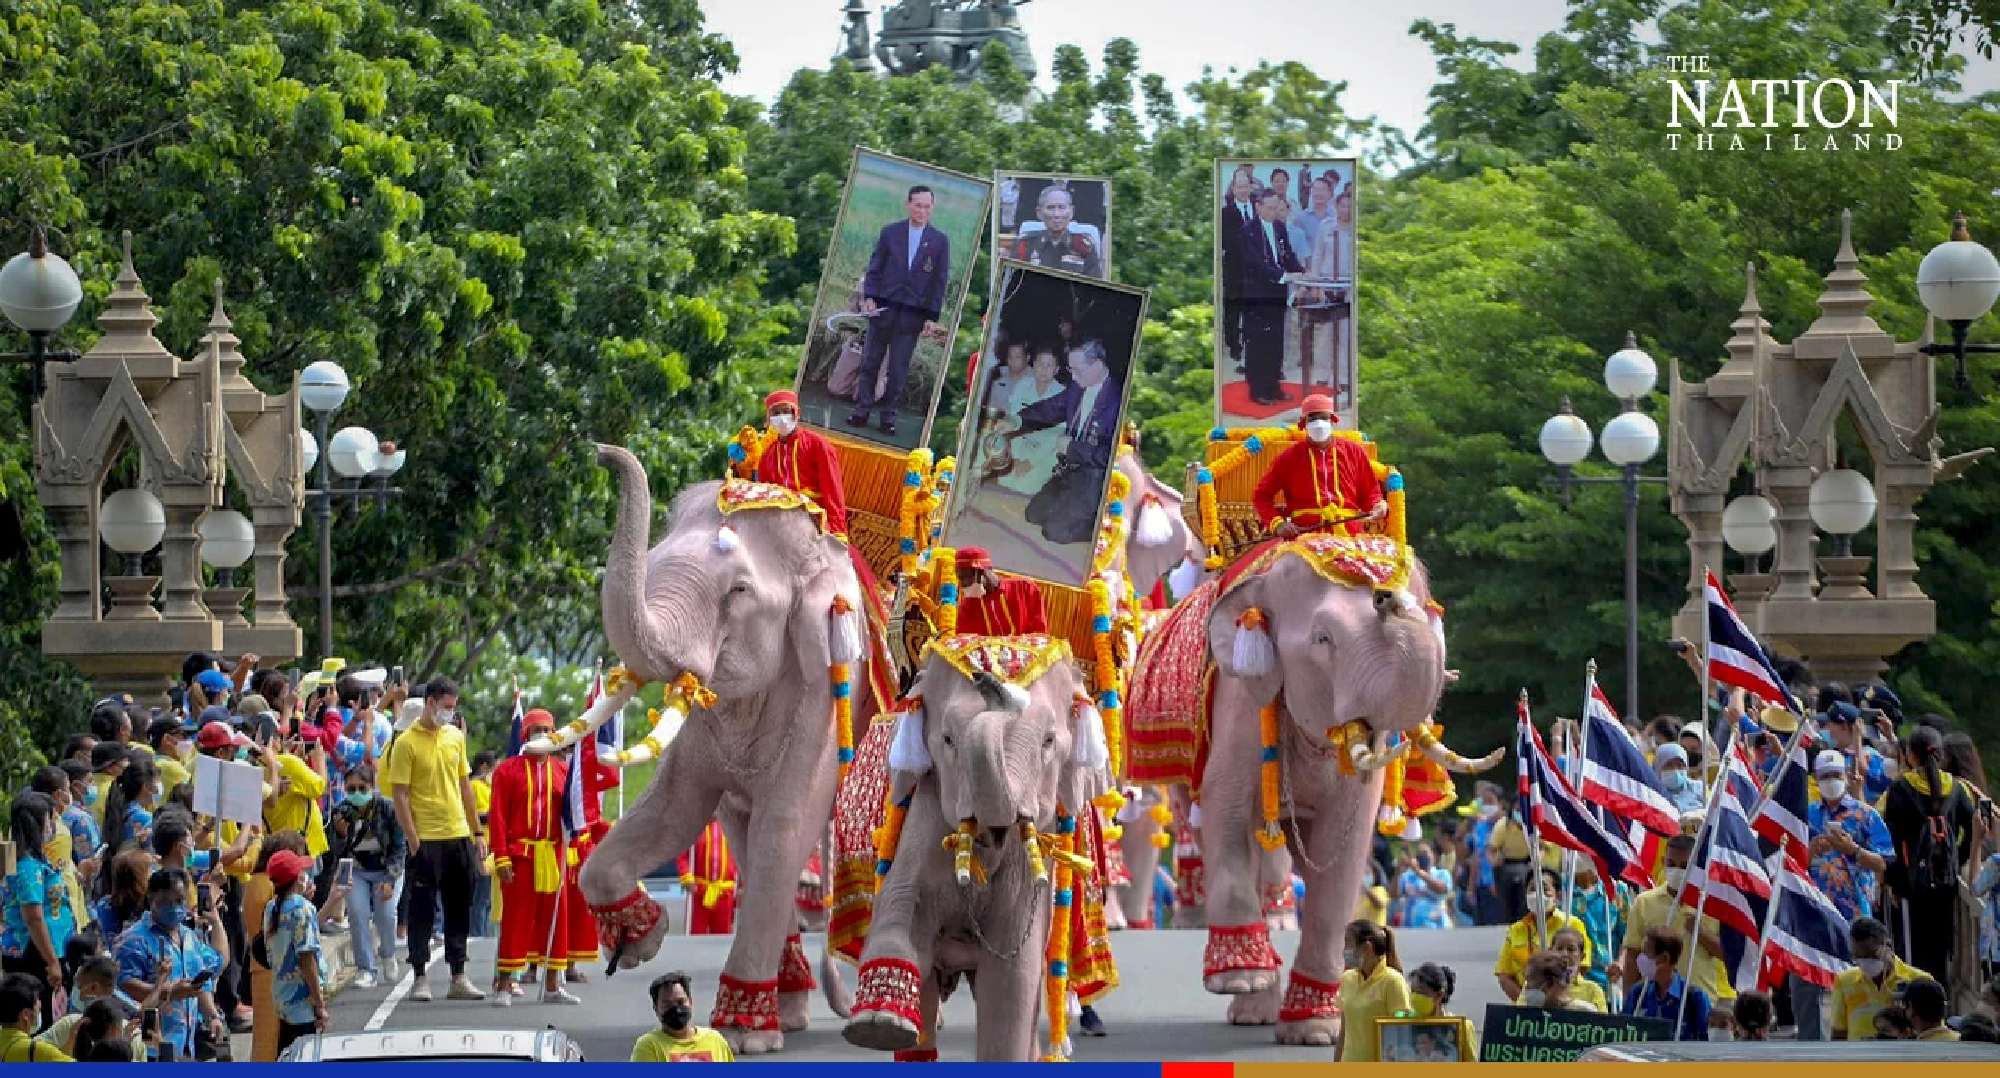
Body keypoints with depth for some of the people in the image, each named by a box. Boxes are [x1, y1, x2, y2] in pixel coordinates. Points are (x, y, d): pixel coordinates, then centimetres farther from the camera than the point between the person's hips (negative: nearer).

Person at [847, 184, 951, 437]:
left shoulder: (940, 241, 3)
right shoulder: (890, 233, 5)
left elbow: (941, 281, 4)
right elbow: (874, 267, 6)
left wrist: (932, 317, -1)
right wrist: (869, 297, -7)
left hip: (913, 313, -1)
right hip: (883, 307, 1)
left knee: (899, 368, 2)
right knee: (870, 360, 5)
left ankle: (888, 414, 10)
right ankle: (862, 409, 14)